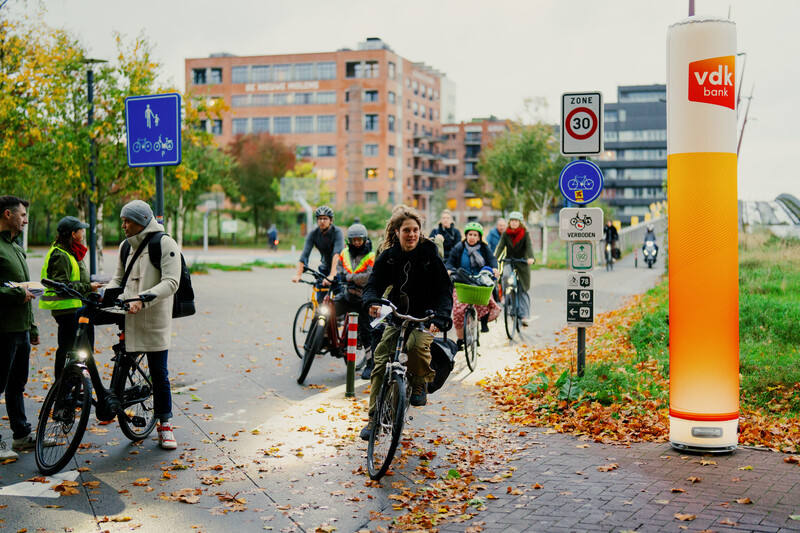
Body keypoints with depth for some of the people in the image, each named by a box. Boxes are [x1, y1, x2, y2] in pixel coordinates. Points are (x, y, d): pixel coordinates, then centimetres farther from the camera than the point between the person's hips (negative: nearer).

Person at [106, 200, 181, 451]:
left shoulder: (165, 244, -7)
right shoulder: (126, 246, 13)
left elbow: (171, 282, -16)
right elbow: (118, 278, 20)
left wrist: (143, 299, -28)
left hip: (154, 320, -5)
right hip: (128, 316, 5)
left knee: (159, 373, 2)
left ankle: (165, 424, 12)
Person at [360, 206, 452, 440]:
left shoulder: (429, 255, -9)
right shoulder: (388, 256, -2)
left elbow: (445, 289, -12)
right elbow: (373, 284, -7)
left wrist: (439, 318, -30)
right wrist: (373, 302, -32)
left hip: (424, 318, -3)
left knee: (418, 344, -33)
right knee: (381, 362, -8)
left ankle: (420, 384, -1)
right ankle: (375, 417, 4)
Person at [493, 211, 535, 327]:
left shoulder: (525, 234, -2)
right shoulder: (506, 234, 3)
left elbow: (529, 246, -16)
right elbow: (500, 246, -8)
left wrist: (530, 258, -36)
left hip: (522, 264, -1)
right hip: (509, 262, 1)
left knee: (523, 290, -2)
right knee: (506, 275, -32)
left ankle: (524, 316, 0)